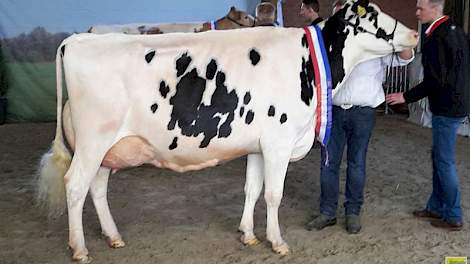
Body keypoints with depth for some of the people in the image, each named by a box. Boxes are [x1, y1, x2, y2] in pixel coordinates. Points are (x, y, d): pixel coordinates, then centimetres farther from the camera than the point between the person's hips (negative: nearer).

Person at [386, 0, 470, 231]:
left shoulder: (436, 39, -19)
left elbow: (434, 81, -22)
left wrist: (406, 97, -14)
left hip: (447, 108, -10)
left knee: (445, 161, 0)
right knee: (439, 157, 17)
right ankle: (436, 207, 27)